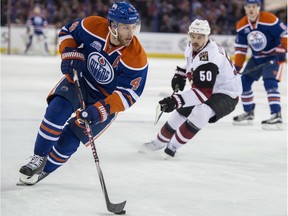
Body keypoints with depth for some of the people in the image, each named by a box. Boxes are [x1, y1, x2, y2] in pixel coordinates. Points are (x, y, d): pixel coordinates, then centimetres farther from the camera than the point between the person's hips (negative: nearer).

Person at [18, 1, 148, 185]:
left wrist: (101, 110, -37)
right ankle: (39, 158, -9)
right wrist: (70, 55, -19)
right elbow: (68, 32, -1)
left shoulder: (137, 58, -28)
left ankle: (43, 170, 20)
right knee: (58, 109, -26)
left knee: (69, 140, -4)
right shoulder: (93, 26, -21)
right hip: (81, 79, 2)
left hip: (106, 98, -2)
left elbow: (129, 94, -25)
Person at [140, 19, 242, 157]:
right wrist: (181, 74, 10)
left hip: (227, 95, -10)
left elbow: (203, 92, -36)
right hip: (208, 89, 10)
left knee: (200, 112, -34)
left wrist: (177, 100, -42)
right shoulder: (191, 47, -4)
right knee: (181, 111, 16)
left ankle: (173, 146, -19)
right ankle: (159, 142, 38)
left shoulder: (208, 59, -32)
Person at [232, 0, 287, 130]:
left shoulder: (269, 19, -21)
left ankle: (276, 116, -28)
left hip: (273, 56, -7)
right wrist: (237, 66, -2)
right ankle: (248, 113, 21)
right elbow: (240, 47, 2)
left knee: (270, 82, -24)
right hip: (257, 58, 7)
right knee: (244, 82, 4)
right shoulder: (242, 25, -4)